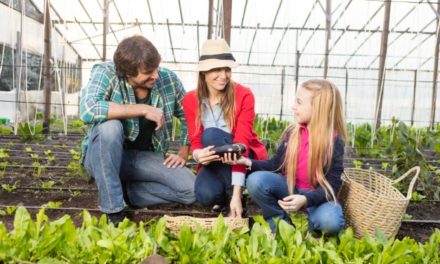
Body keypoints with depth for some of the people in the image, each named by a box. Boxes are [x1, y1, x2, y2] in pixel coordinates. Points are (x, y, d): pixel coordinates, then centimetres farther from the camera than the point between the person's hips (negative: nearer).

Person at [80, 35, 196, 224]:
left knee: (190, 190, -17)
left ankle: (124, 191, 0)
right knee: (110, 126, -36)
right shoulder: (105, 73, -18)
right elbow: (88, 110, -37)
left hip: (148, 158, 3)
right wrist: (144, 110, -32)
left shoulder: (168, 79, -8)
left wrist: (183, 154, -2)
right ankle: (113, 209, -21)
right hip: (104, 158, -2)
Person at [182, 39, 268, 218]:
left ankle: (232, 198, -16)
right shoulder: (191, 100, -6)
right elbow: (196, 141, -7)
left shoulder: (244, 95, -18)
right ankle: (226, 194, 7)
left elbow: (242, 142, -25)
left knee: (211, 135, -31)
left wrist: (236, 194, -32)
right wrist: (198, 154, -35)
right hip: (214, 162, 2)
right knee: (205, 195, -30)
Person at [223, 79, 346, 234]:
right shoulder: (291, 132, -3)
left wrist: (306, 199, -32)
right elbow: (276, 165, 3)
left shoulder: (334, 141, -14)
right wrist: (247, 162, -12)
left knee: (331, 222, -35)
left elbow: (332, 184, -14)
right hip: (289, 189, 3)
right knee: (256, 180, -25)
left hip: (316, 196, -3)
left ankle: (306, 228, 1)